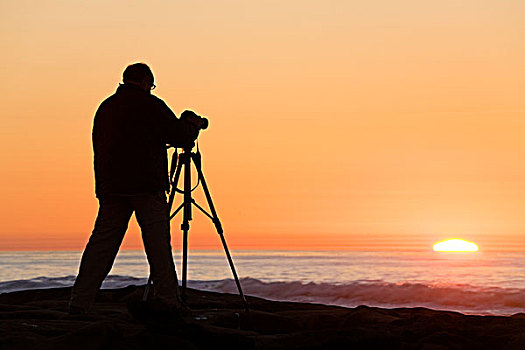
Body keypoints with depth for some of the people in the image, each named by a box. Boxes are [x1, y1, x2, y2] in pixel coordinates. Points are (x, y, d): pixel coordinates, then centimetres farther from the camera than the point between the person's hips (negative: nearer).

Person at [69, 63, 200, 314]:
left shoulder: (105, 107, 15)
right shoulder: (150, 105, -4)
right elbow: (180, 136, -5)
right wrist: (193, 126, 16)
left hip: (110, 187, 5)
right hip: (147, 187, -5)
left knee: (101, 243, 4)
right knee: (158, 244, 0)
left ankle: (79, 301, -1)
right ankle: (168, 301, 0)